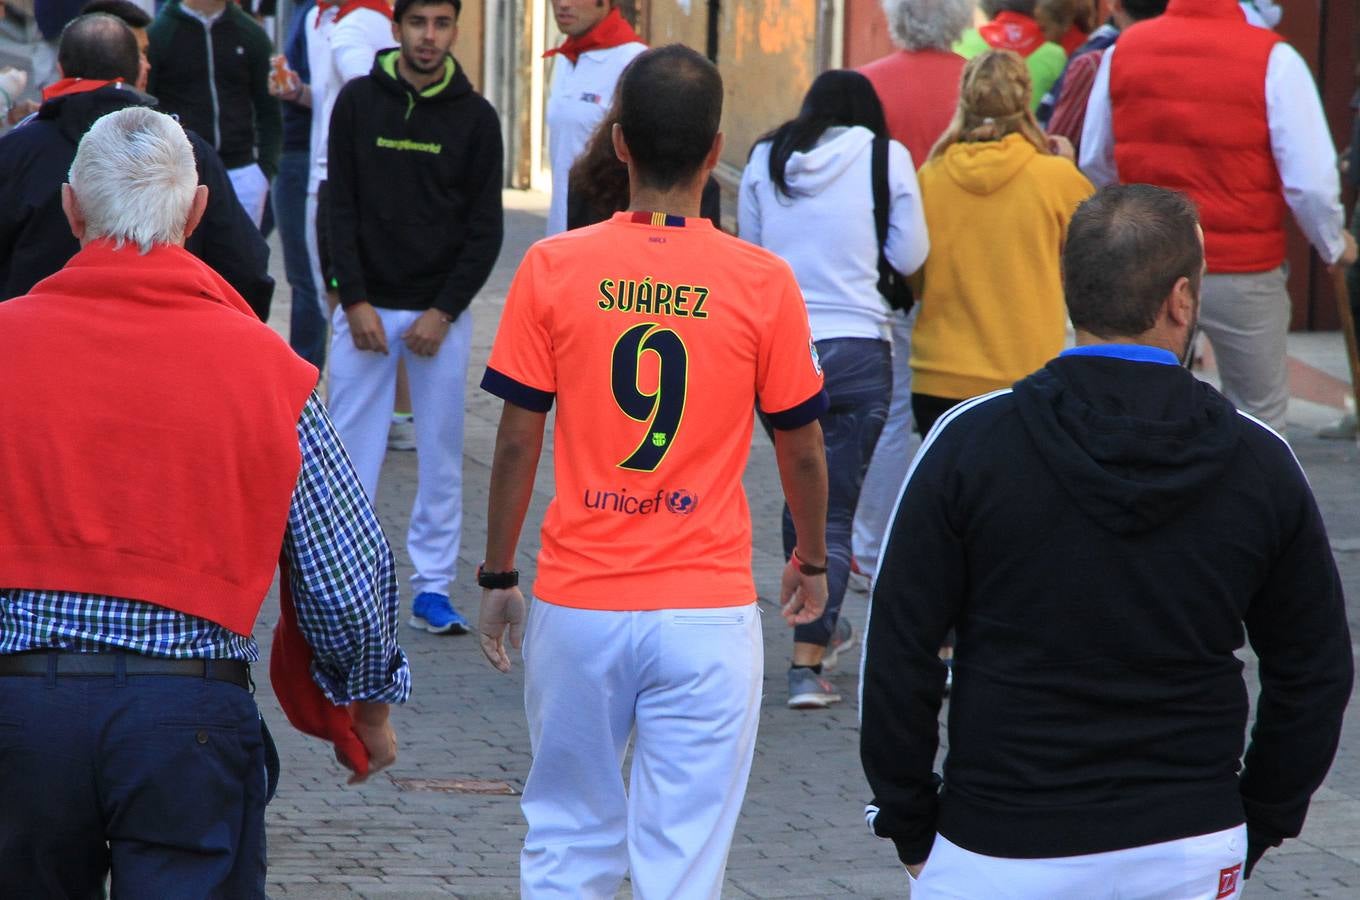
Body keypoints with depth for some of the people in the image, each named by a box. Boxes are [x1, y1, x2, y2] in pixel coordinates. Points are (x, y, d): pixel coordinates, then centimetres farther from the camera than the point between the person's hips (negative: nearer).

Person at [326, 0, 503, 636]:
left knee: (441, 455, 3)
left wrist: (445, 312, -8)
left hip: (441, 311, 0)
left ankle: (433, 588, 10)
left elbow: (486, 226, 1)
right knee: (352, 448, -1)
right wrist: (356, 302, -8)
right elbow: (341, 206, 0)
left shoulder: (475, 117, 0)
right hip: (366, 307, 0)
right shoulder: (358, 102, 1)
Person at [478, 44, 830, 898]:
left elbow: (516, 444, -1)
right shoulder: (763, 282, -5)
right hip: (707, 611, -1)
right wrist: (812, 562, 22)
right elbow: (802, 449, 4)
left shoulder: (551, 269, -4)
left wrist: (497, 580, 12)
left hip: (578, 605, 1)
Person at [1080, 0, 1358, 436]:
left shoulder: (1121, 52, -1)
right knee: (1261, 416, 12)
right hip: (1243, 272, -3)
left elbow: (1095, 166, 11)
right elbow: (1310, 181, -14)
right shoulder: (1273, 60, -14)